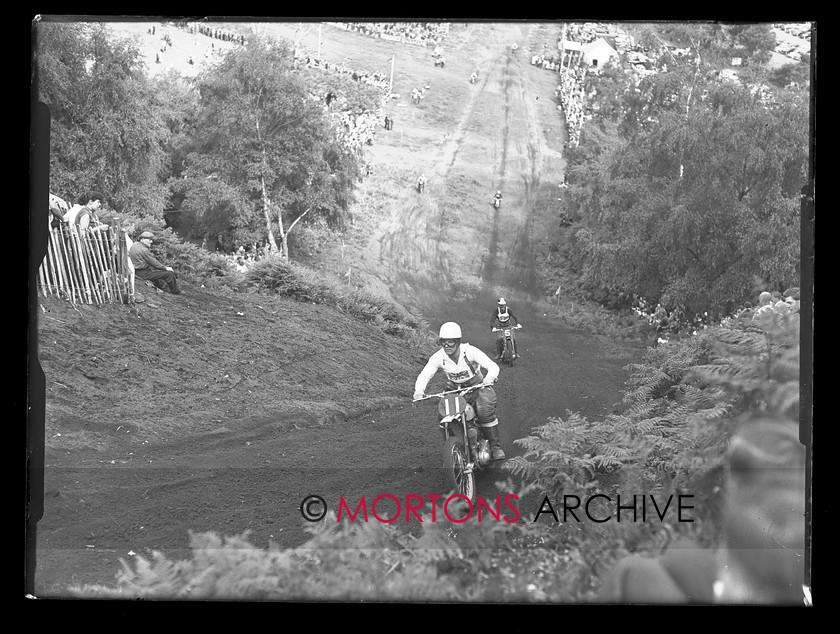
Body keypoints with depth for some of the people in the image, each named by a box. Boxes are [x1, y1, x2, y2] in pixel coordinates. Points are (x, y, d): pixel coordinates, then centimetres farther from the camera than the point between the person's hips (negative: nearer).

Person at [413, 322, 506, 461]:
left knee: (486, 411, -29)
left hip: (477, 387, -3)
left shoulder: (470, 351, -19)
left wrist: (489, 378, -49)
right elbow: (424, 375, -14)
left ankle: (496, 446, -13)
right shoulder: (438, 357, -11)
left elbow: (493, 366, -25)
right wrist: (419, 390, -36)